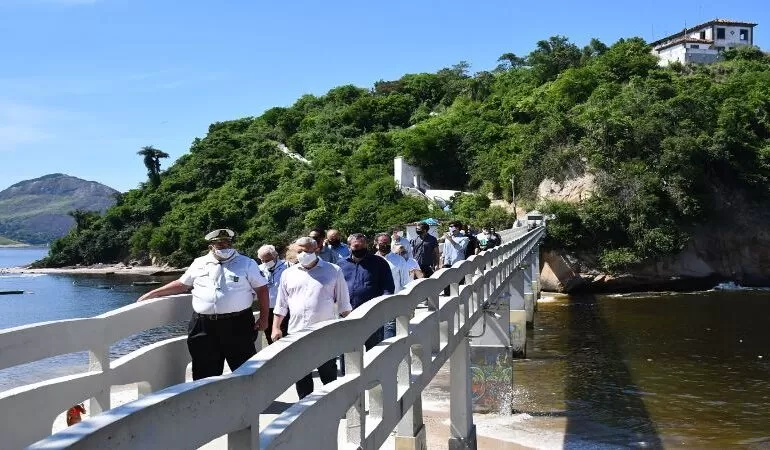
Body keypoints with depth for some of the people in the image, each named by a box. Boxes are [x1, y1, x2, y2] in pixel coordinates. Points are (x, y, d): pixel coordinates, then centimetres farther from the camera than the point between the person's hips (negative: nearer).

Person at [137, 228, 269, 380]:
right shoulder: (199, 264, 13)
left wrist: (264, 318, -5)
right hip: (204, 327, 3)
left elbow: (262, 289, 3)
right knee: (205, 374, 8)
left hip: (237, 326, -3)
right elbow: (182, 284, 22)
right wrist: (153, 293, 19)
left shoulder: (247, 263, 4)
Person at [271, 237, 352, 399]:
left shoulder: (333, 271, 4)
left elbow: (344, 304, 5)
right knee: (302, 376, 9)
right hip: (297, 333, 3)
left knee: (329, 374, 2)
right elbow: (281, 305, 14)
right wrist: (276, 327, 7)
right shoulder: (288, 274, 12)